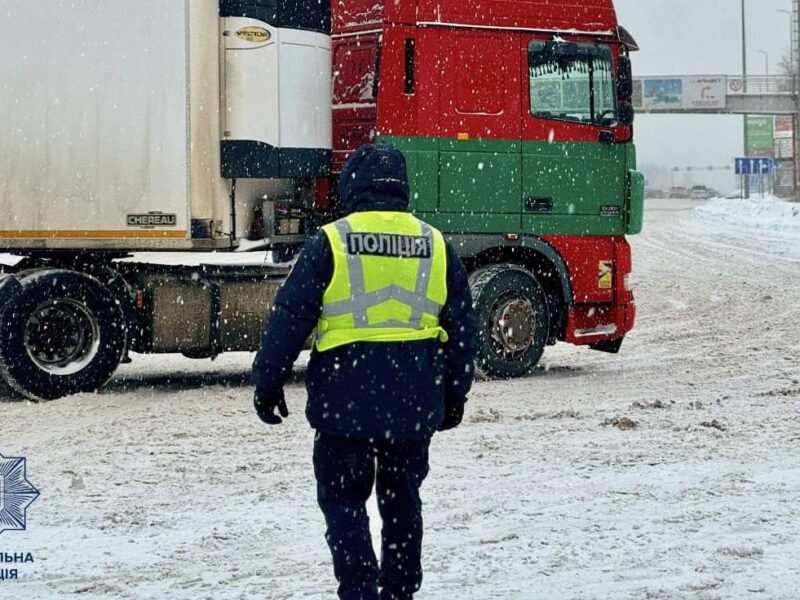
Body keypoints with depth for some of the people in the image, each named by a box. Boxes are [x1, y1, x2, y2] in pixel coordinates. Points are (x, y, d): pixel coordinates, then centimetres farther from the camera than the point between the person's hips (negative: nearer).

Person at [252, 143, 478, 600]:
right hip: (414, 405, 4)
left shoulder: (331, 242, -5)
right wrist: (454, 397, 21)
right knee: (403, 501, 17)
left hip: (346, 402, -3)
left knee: (344, 501, 4)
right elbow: (462, 329, 11)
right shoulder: (436, 246, 6)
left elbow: (290, 318, -5)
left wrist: (268, 385, 4)